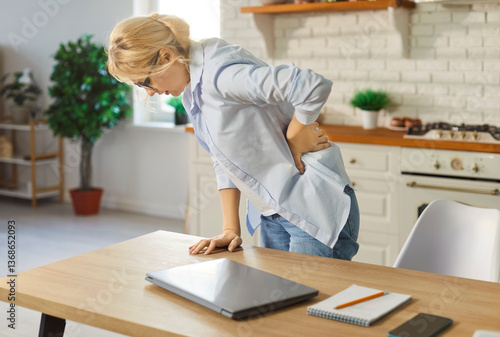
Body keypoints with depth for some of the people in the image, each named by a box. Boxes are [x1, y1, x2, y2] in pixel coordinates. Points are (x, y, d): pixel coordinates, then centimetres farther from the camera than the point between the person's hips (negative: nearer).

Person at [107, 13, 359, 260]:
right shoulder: (191, 90, 7)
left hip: (316, 211, -9)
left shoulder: (219, 73, -23)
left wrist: (293, 142, -16)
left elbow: (313, 88, -33)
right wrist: (230, 229, 5)